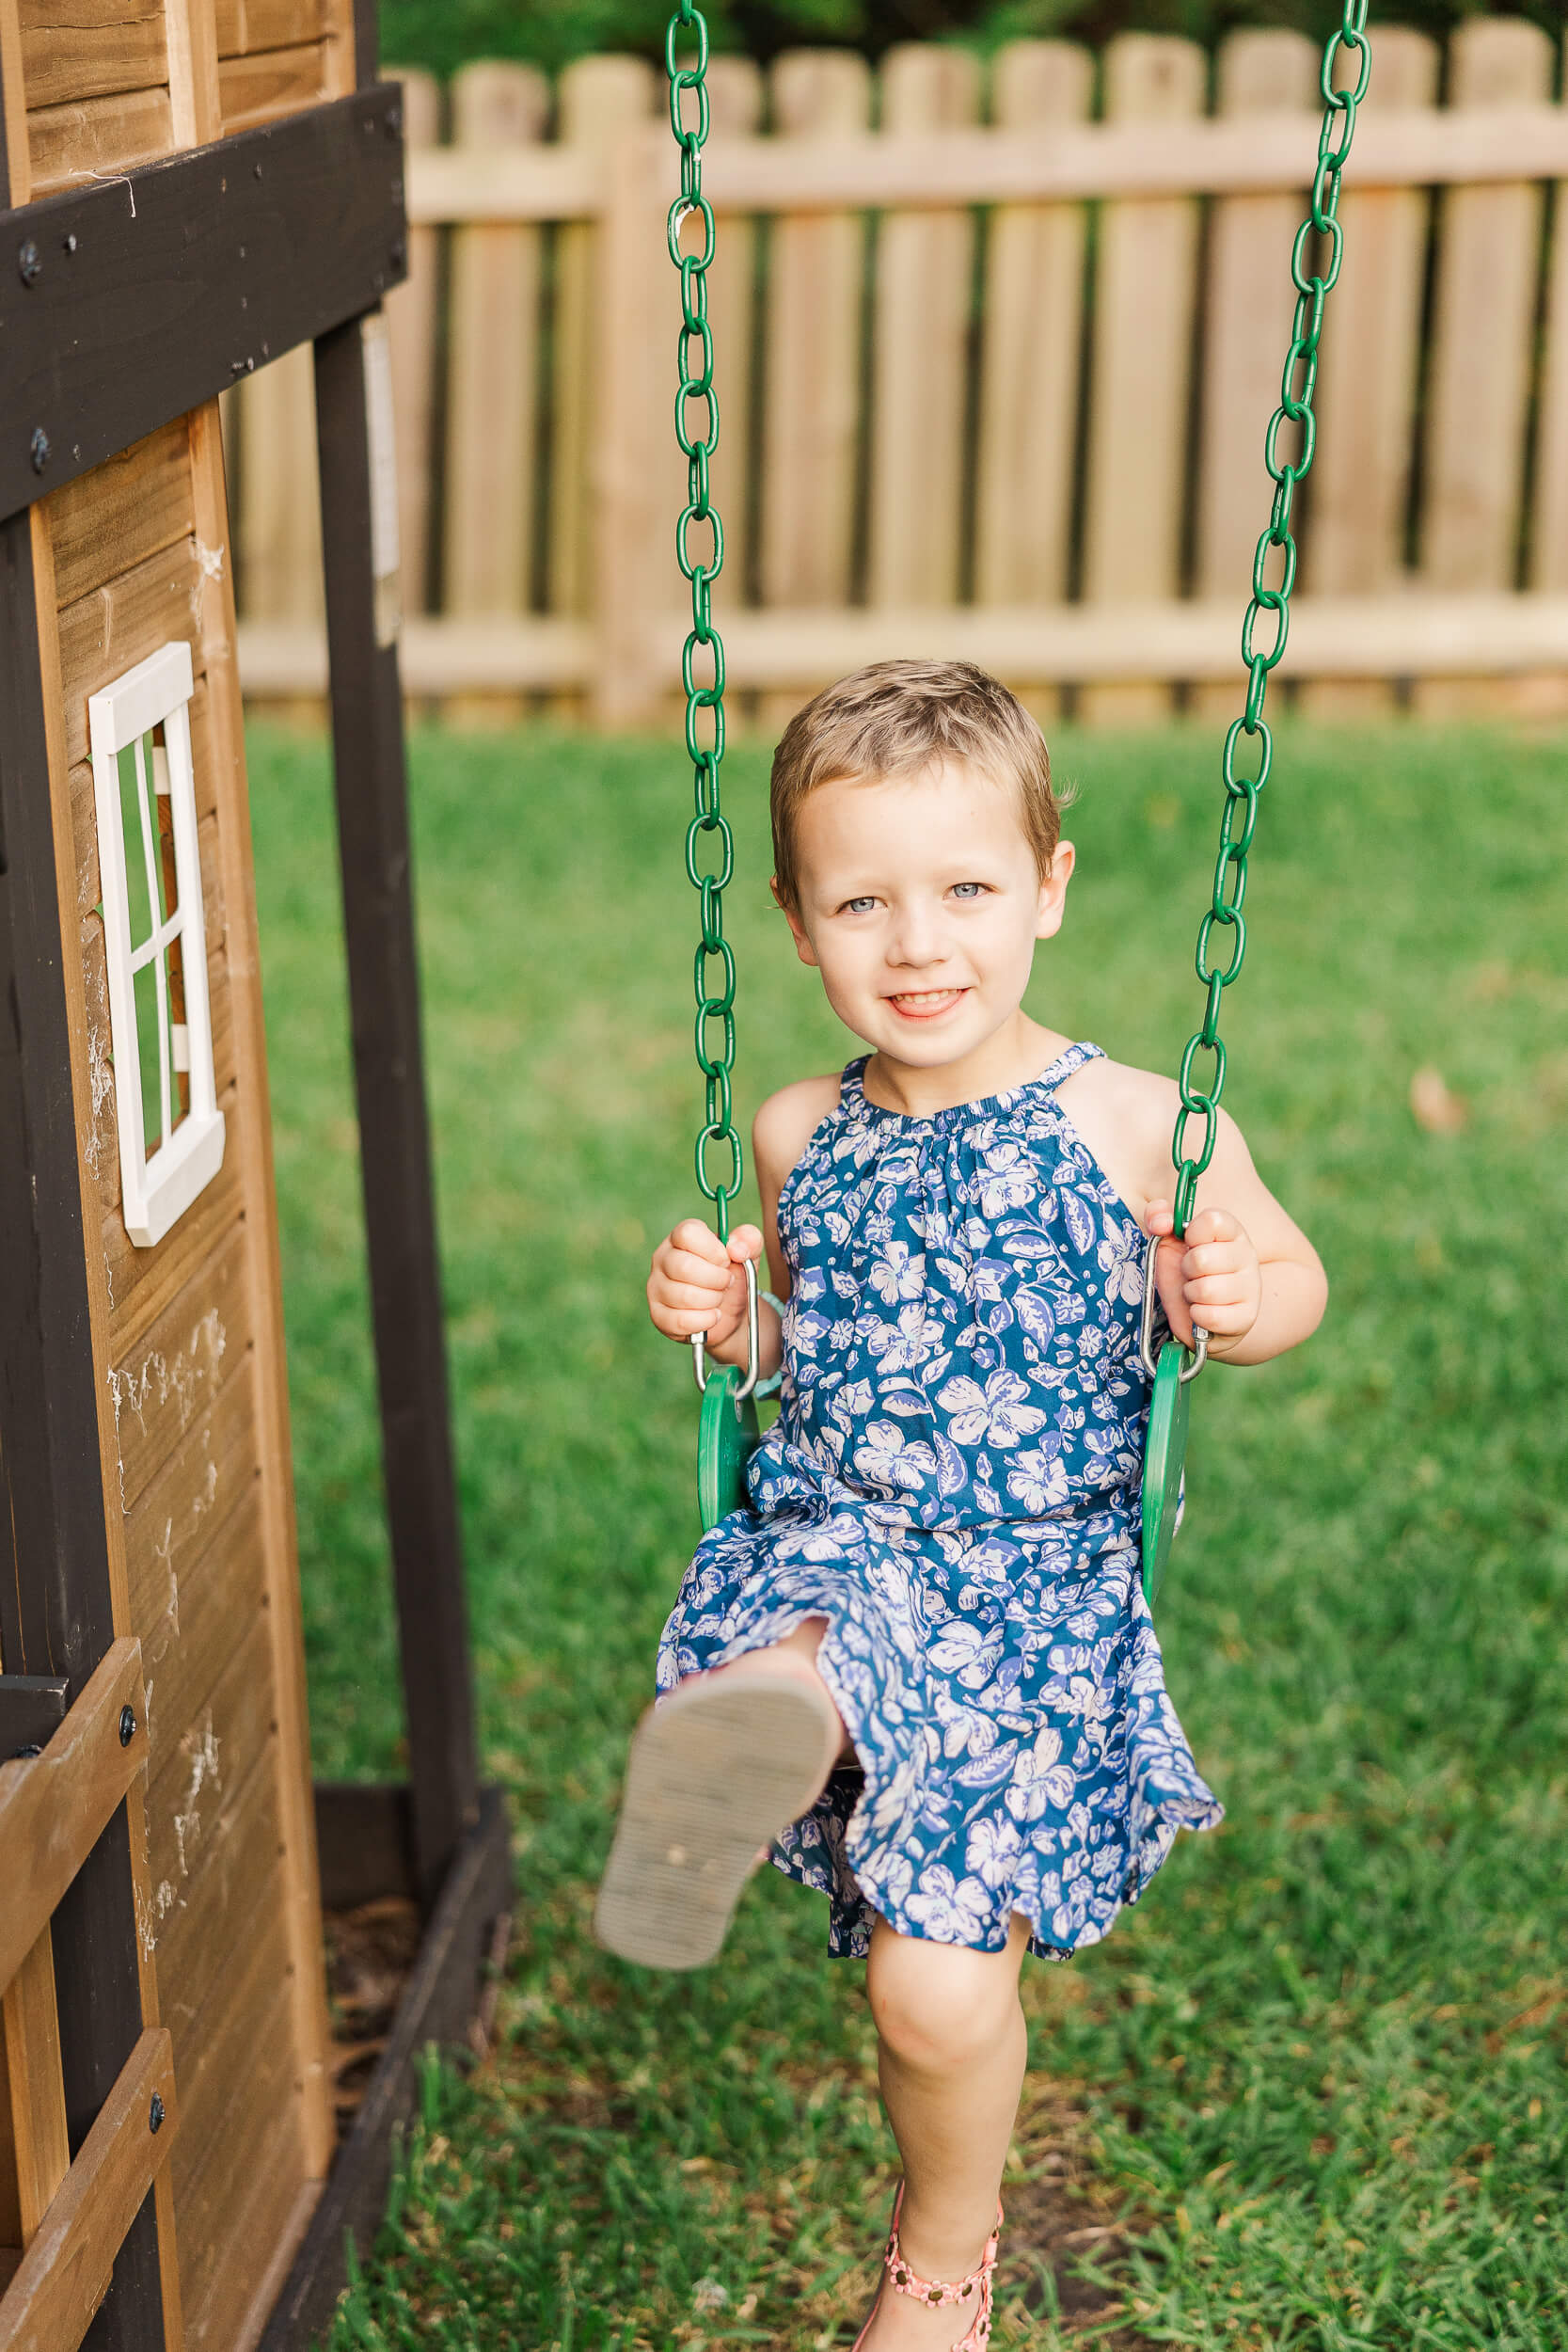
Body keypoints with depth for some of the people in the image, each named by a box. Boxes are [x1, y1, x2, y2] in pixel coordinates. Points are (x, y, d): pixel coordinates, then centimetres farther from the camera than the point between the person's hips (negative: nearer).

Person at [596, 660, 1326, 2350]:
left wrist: (1243, 1305, -14)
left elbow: (1290, 1277, 9)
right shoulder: (801, 1139, 7)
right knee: (811, 1643, -33)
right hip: (831, 1549, 4)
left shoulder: (1134, 1127, -4)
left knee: (939, 1987, -7)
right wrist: (720, 1316, 1)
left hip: (1037, 1591, -4)